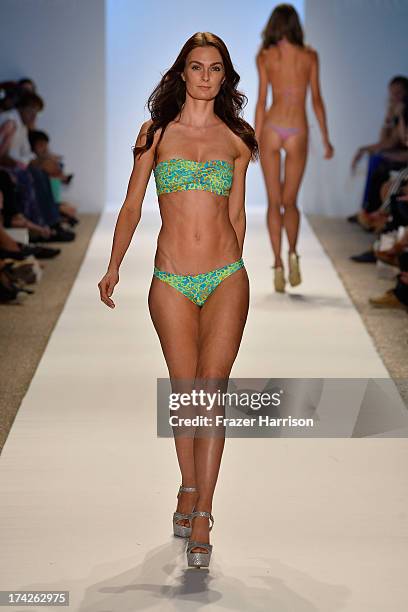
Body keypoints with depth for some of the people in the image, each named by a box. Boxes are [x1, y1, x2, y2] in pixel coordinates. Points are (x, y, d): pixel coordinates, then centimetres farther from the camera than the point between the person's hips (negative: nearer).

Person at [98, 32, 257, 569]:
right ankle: (189, 488, 24)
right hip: (171, 282, 0)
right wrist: (113, 267, 0)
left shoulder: (236, 139, 7)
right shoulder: (157, 133, 5)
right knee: (184, 391, 4)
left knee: (211, 390, -7)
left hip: (226, 280, 0)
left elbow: (236, 213, 14)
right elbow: (132, 206, 7)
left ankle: (201, 516, -4)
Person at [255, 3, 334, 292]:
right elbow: (316, 99, 2)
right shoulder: (310, 56, 3)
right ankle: (292, 252, -14)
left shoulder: (265, 56, 0)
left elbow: (262, 101, -2)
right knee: (290, 201, 12)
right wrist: (326, 138, 8)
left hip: (272, 128, -1)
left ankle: (278, 263, -3)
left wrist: (256, 139, 4)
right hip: (298, 130, 1)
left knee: (274, 201, 7)